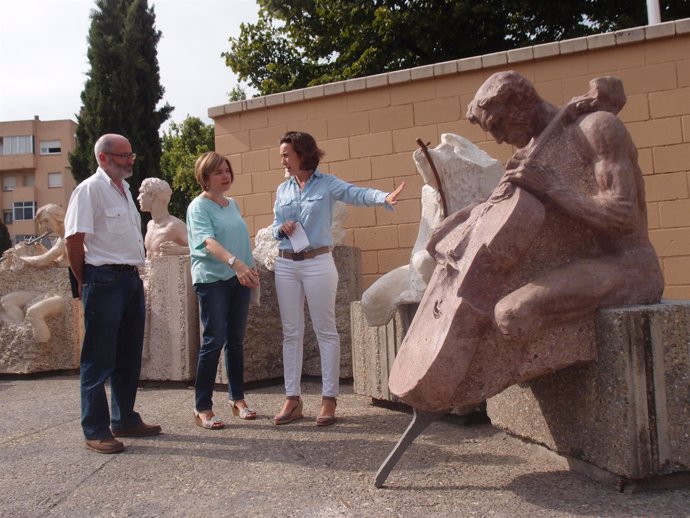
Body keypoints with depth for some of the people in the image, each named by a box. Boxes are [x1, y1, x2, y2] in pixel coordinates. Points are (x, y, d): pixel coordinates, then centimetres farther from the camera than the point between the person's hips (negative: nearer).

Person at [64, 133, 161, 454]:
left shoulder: (124, 189, 17)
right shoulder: (90, 189, -10)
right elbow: (73, 239, -14)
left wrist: (134, 272, 15)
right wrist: (84, 283, -8)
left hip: (131, 280, 9)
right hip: (105, 281, -9)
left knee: (129, 357, 14)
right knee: (99, 360, -1)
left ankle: (125, 420, 26)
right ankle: (96, 430, 8)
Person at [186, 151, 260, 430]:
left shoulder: (232, 204, 14)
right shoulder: (199, 206, -7)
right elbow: (208, 241, -23)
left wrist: (250, 268, 15)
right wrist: (234, 262, -38)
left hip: (238, 279, 6)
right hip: (212, 279, -6)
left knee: (236, 341, 11)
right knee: (214, 341, -8)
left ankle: (237, 398, 22)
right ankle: (202, 408, 1)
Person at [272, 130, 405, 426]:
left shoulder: (327, 184, -3)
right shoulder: (282, 190, 11)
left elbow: (358, 194, -19)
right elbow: (275, 227, 14)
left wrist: (385, 198, -38)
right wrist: (282, 228, -10)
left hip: (317, 263, -5)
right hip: (286, 265, 5)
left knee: (326, 331, 0)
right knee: (291, 333, 8)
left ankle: (329, 399, 7)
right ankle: (292, 399, 15)